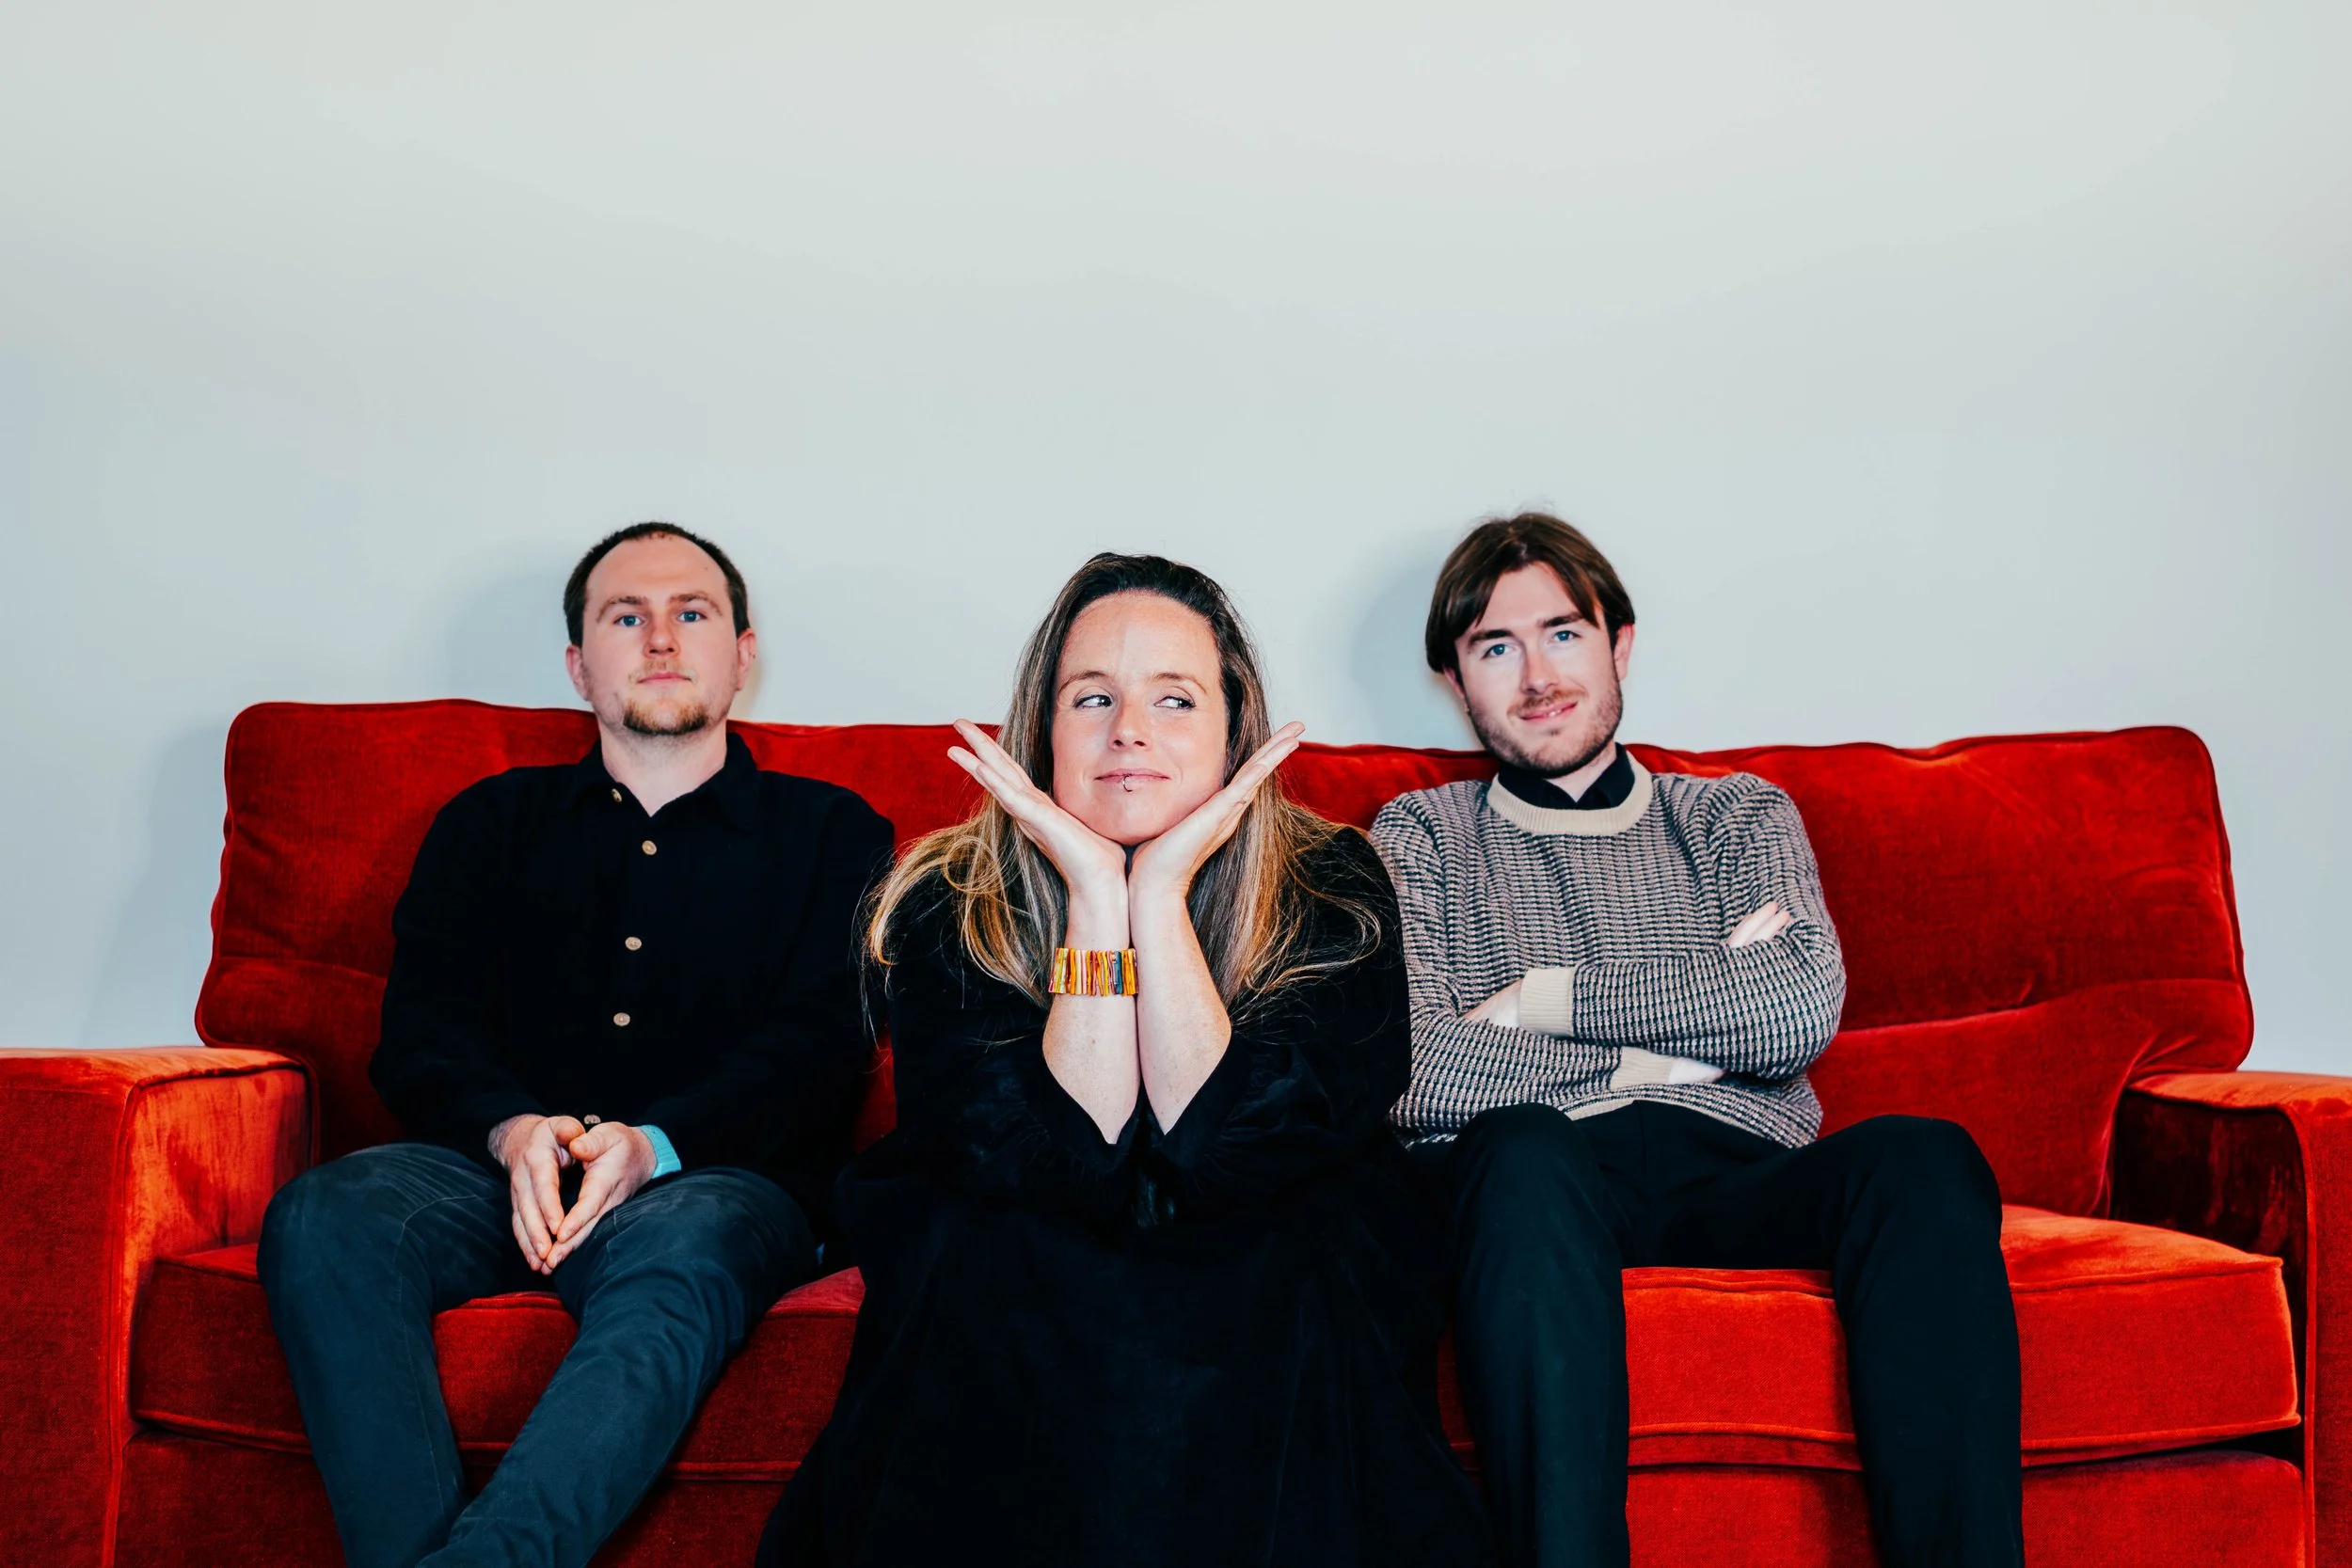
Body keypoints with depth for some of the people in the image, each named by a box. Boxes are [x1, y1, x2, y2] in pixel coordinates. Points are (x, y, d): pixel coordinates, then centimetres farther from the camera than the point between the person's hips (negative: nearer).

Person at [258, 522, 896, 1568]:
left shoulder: (829, 834, 16)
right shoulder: (492, 824, 23)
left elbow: (818, 1049, 2)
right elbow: (421, 1032, 11)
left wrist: (654, 1144, -17)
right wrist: (512, 1128, -13)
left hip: (719, 1178, -2)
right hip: (502, 1168, 3)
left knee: (679, 1255, -39)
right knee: (322, 1215, -30)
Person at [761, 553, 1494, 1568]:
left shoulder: (1329, 890, -9)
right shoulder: (945, 911, -9)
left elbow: (1227, 1156, -21)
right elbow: (1071, 1172, -20)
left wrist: (1162, 895, -24)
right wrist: (1097, 899, -24)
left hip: (1258, 1270, 0)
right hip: (1015, 1291, 0)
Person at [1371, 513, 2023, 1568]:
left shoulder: (1740, 816, 25)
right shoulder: (1422, 838, 19)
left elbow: (1803, 1012, 2)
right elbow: (1415, 1076, 0)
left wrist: (1548, 999, 0)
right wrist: (1682, 1036, 1)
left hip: (1741, 1175, 2)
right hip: (1544, 1181, -2)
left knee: (1922, 1154, -30)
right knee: (1524, 1147, -38)